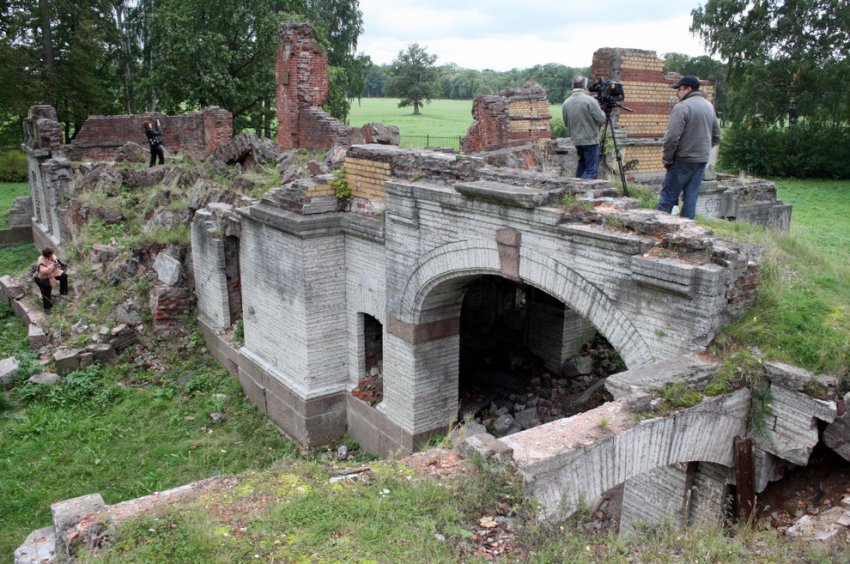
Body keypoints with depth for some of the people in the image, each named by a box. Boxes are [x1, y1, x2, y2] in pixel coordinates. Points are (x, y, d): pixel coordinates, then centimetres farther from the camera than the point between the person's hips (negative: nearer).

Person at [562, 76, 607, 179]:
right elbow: (602, 119, -13)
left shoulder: (566, 103, 1)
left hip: (576, 140, 6)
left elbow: (566, 123, 10)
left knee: (582, 164, 21)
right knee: (590, 169, -2)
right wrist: (600, 110, 6)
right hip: (591, 140, -6)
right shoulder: (590, 100, -16)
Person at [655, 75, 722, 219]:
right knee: (691, 197, 9)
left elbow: (672, 137, -18)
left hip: (683, 160, -7)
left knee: (668, 196, -3)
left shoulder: (682, 107, -13)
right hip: (702, 159, 8)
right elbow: (716, 136, 18)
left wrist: (666, 159, -8)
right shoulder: (709, 106, 13)